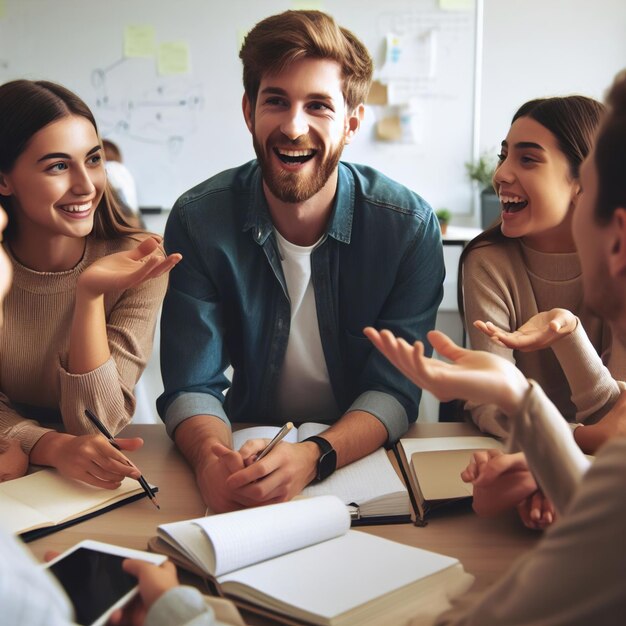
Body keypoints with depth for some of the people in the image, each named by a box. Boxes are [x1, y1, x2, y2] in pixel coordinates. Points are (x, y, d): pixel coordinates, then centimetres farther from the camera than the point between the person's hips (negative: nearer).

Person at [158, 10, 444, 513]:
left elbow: (395, 389, -12)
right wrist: (212, 456, -34)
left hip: (365, 459, -1)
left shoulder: (409, 226, -12)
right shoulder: (198, 221, -10)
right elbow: (191, 387, -11)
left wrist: (314, 457, -32)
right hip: (247, 448, 2)